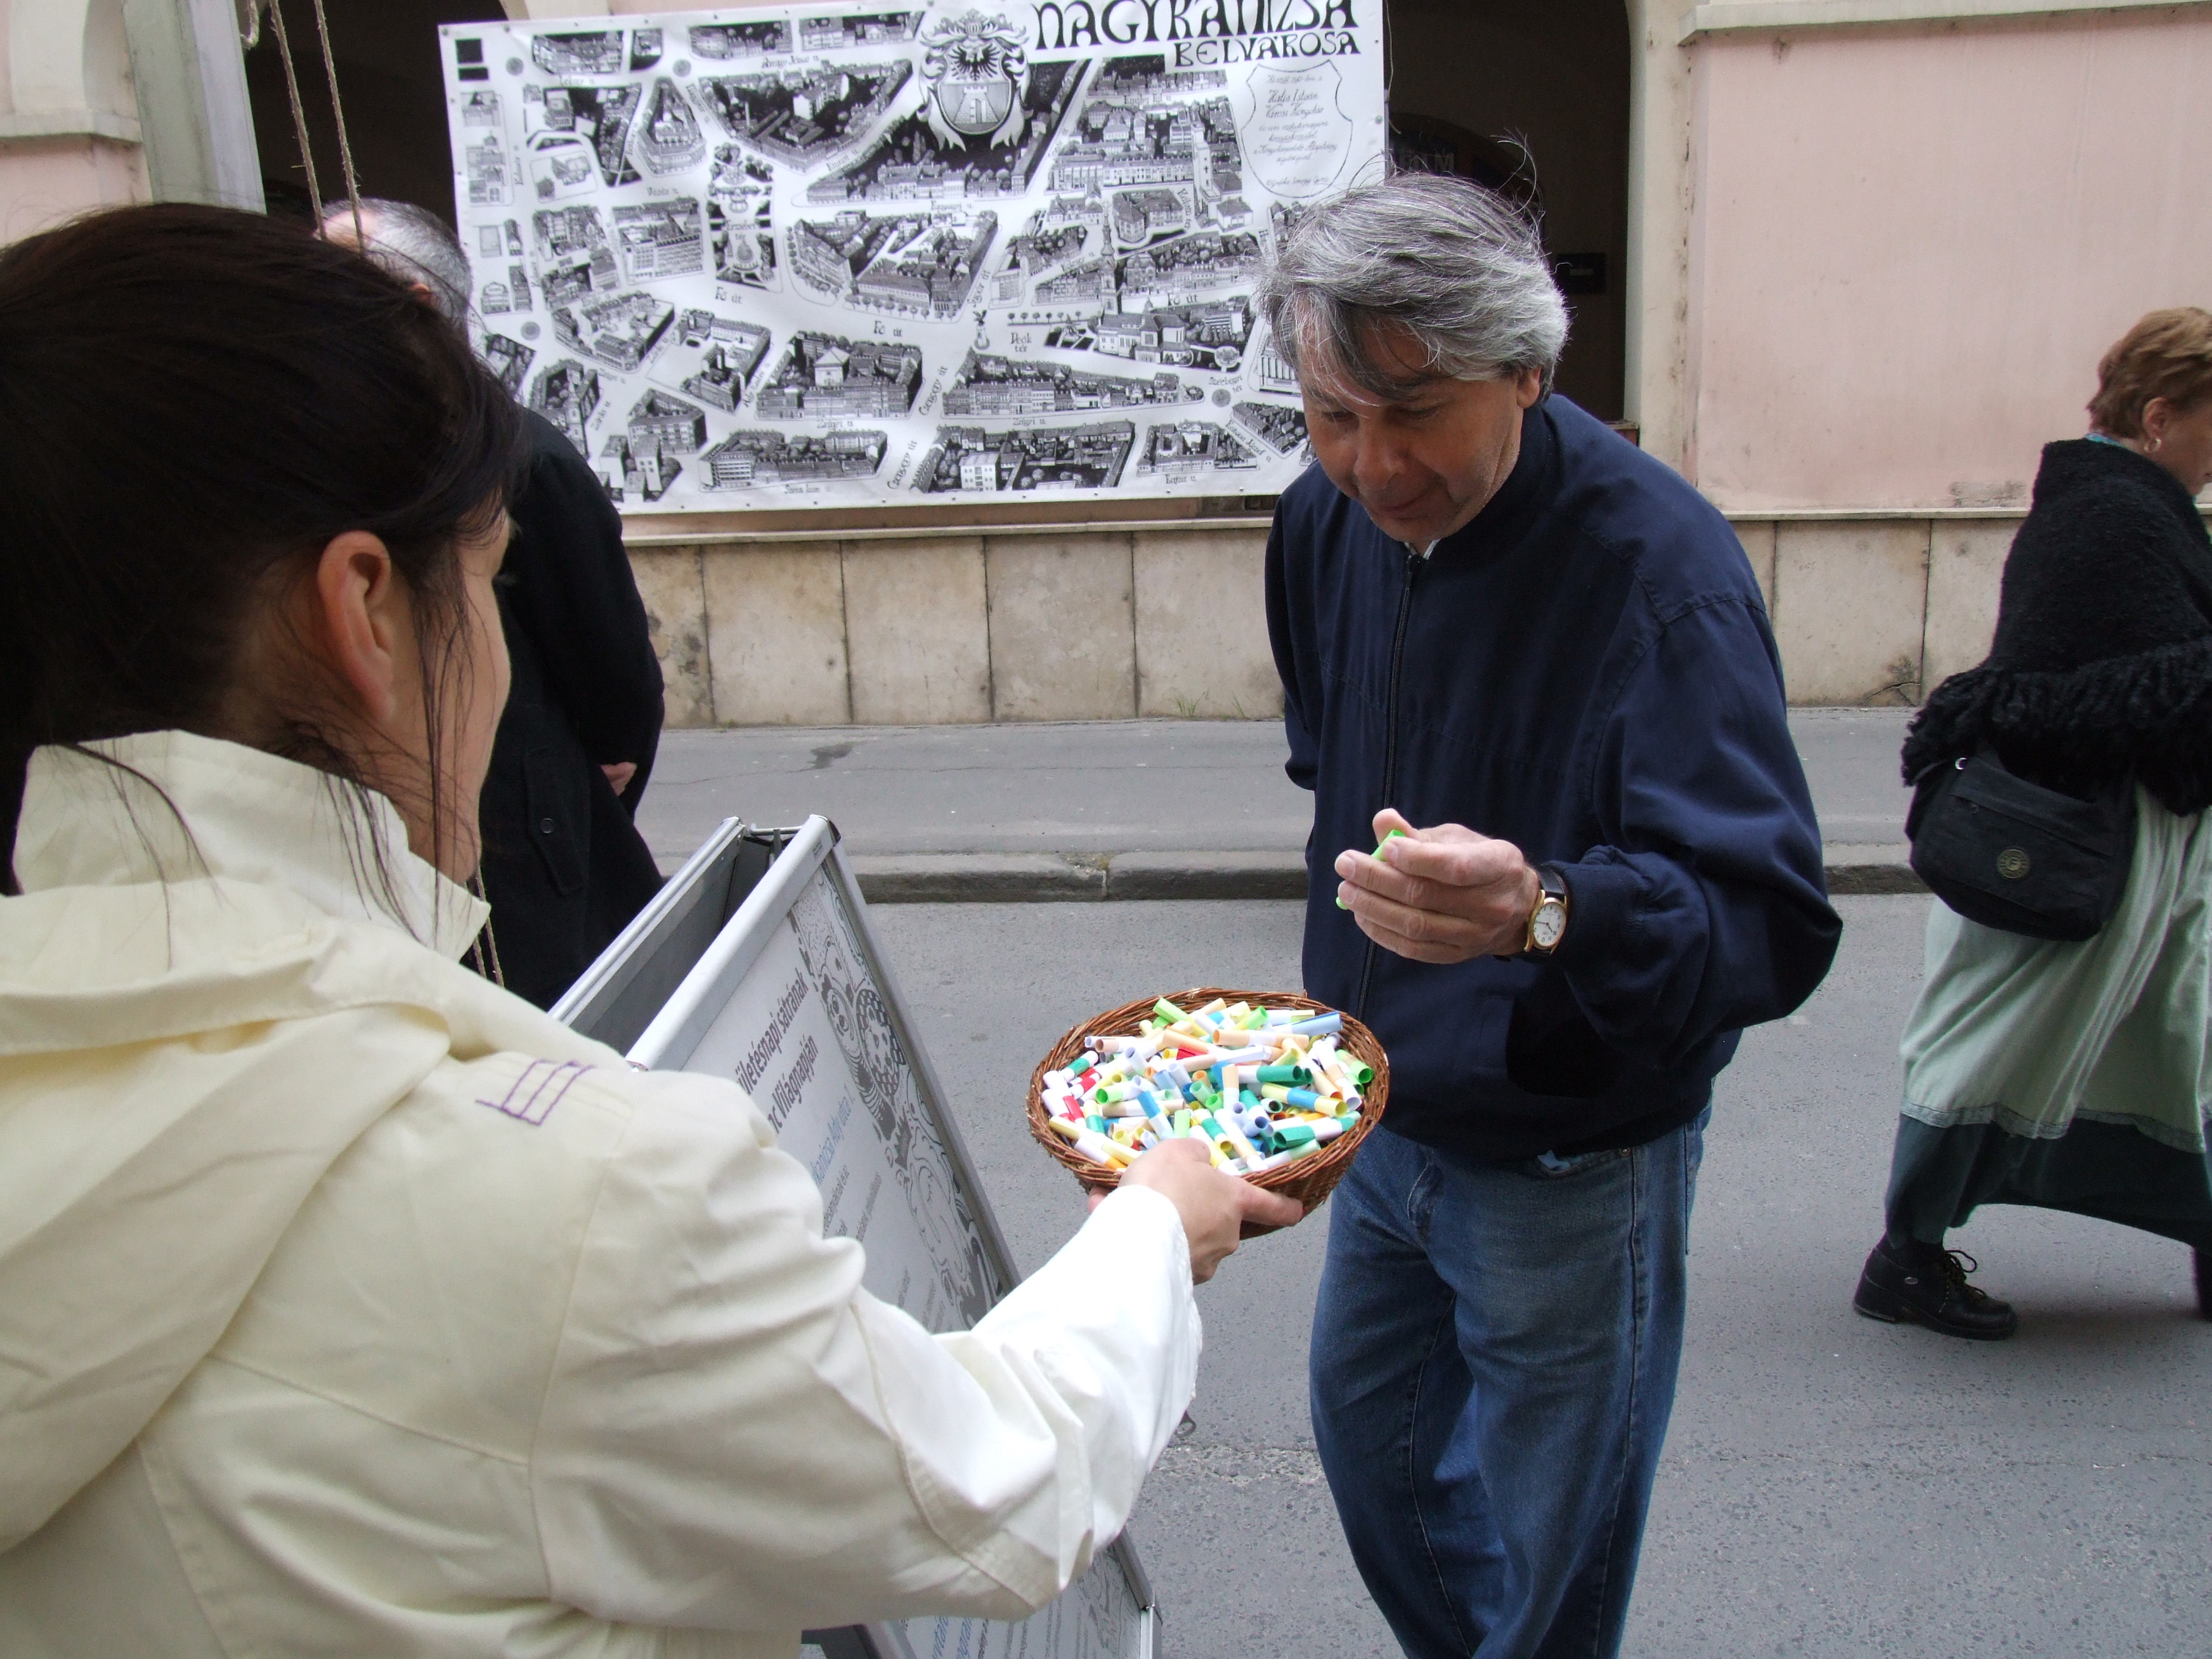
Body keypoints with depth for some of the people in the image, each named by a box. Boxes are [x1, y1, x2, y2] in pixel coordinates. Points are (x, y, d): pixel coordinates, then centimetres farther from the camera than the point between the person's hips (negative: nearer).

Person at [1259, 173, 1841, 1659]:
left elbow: (1777, 924, -34)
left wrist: (1546, 914, -53)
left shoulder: (1656, 562, -27)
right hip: (1386, 1111, 7)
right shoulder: (1330, 522, -6)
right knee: (1369, 1442, 26)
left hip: (1570, 1156, -6)